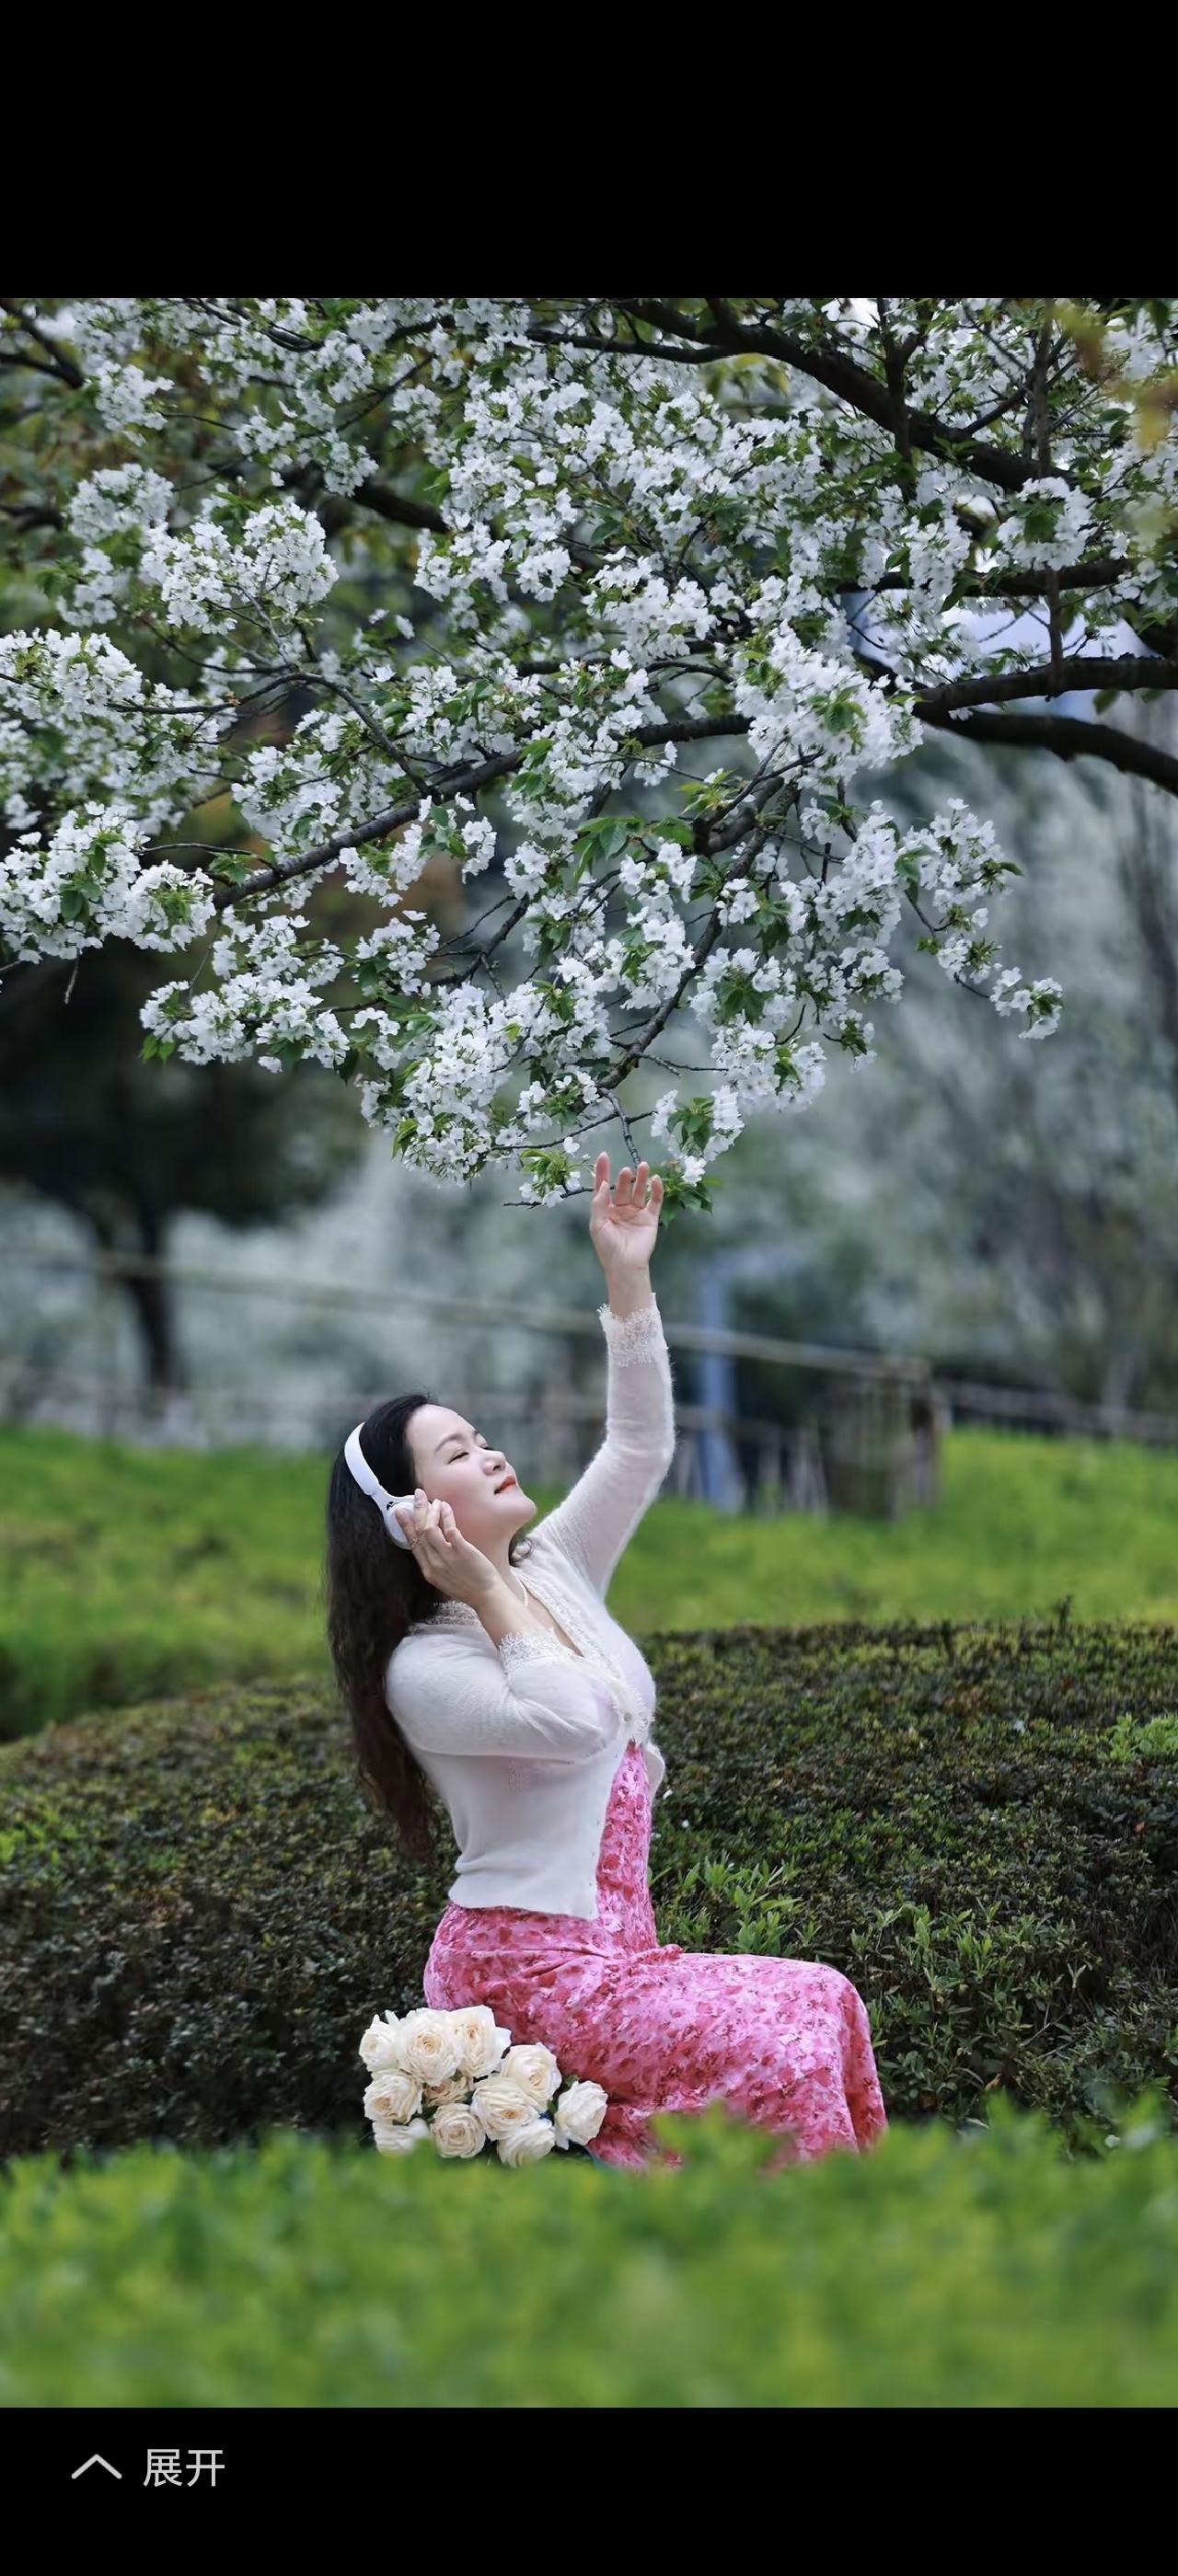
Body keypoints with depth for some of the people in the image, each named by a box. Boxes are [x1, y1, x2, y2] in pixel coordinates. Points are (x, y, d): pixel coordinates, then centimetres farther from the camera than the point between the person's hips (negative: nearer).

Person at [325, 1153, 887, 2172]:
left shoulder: (553, 1572, 12)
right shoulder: (421, 1670, -12)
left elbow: (639, 1451, 8)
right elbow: (573, 1721, -27)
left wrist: (629, 1281, 2)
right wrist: (488, 1596, -19)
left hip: (612, 1949, 9)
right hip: (525, 1965, -9)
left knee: (829, 2002, -4)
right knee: (782, 2064, -22)